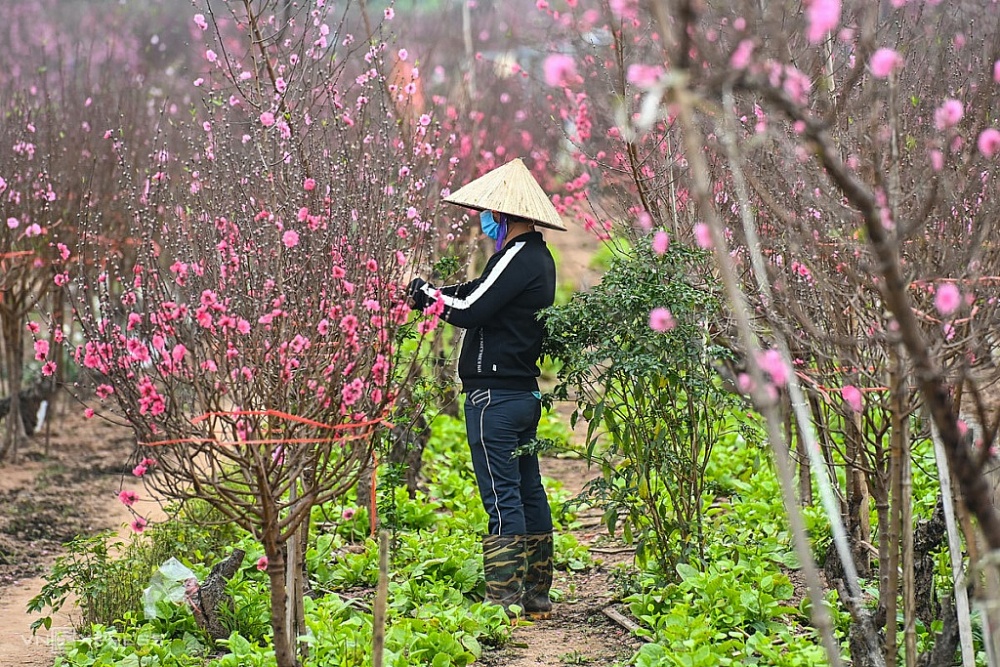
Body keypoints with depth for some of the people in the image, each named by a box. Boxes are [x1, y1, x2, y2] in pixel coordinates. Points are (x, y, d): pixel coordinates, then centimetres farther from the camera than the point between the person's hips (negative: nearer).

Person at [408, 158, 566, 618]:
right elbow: (483, 292, 18)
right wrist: (438, 293, 6)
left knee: (501, 496, -8)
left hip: (494, 395, -10)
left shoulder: (517, 258, -15)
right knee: (528, 492, 12)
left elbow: (469, 310, -18)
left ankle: (505, 598, -8)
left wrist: (428, 295, -4)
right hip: (525, 391, 10)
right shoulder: (538, 258, 15)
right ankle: (536, 594, 18)